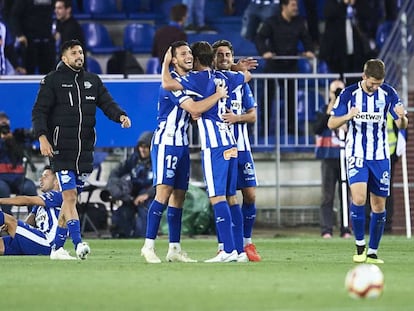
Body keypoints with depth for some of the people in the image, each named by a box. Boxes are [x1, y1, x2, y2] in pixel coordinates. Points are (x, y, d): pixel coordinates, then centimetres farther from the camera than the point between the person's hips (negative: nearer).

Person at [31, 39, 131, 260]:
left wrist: (120, 116, -13)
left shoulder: (92, 81, 14)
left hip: (85, 149, 5)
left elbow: (107, 103, 9)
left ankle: (57, 246, 16)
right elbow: (39, 111, -4)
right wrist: (42, 137, -18)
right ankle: (78, 243, -21)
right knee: (69, 196, -14)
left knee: (72, 197, 9)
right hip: (61, 148, -5)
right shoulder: (52, 81, 0)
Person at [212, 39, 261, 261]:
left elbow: (252, 115, 7)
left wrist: (236, 118, -11)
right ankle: (224, 247, 4)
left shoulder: (241, 82, 11)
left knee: (250, 195, 0)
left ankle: (246, 243, 14)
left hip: (241, 146, 4)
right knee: (229, 199, -7)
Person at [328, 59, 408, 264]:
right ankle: (360, 246, -8)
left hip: (380, 156, 3)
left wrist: (402, 117, -22)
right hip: (356, 155, -3)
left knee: (379, 205, 3)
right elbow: (331, 124, -3)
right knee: (359, 198, -21)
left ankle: (372, 252, 14)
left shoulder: (388, 93, -1)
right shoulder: (349, 94, -6)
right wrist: (347, 116, -24)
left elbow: (402, 125, 2)